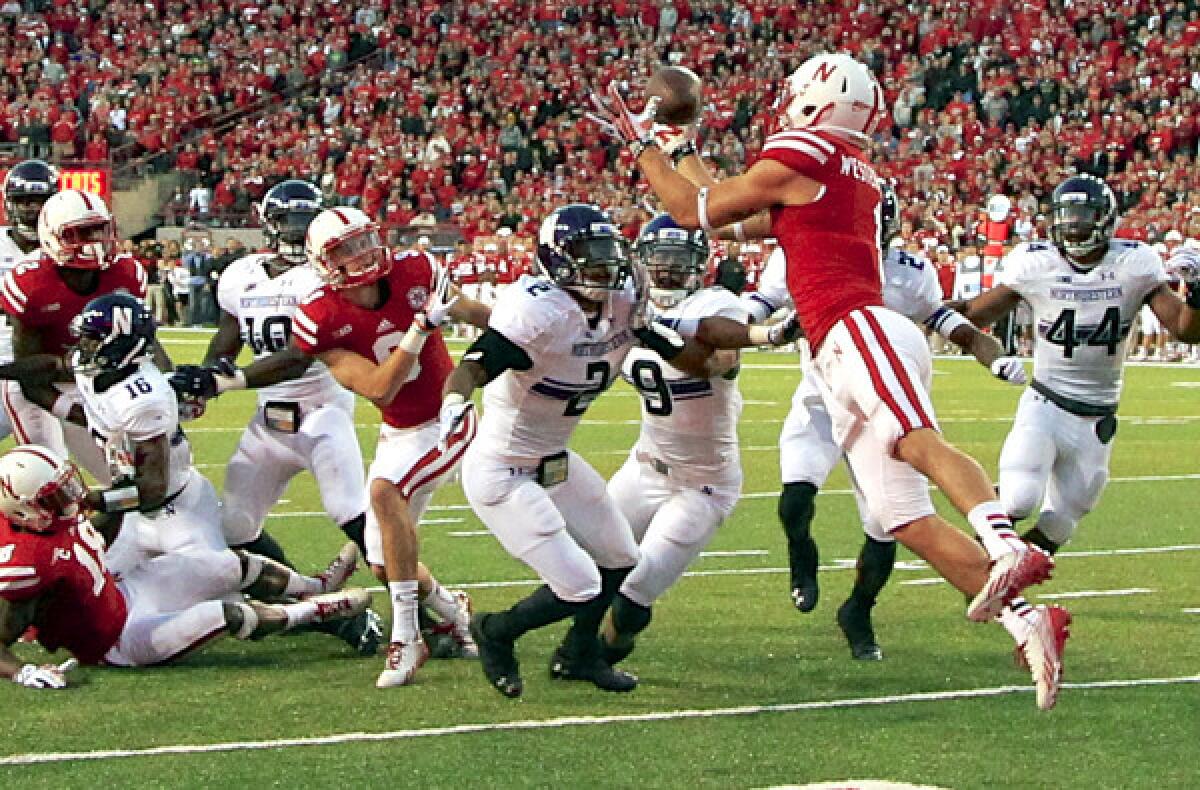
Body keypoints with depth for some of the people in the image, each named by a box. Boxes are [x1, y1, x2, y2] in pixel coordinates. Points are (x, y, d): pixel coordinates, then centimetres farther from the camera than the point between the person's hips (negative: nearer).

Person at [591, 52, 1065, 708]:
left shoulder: (798, 158, 0)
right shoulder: (855, 176, 28)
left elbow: (694, 212, 8)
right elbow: (739, 220, 40)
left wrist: (642, 145, 20)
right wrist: (680, 147, 48)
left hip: (861, 333, -9)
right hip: (841, 366, 9)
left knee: (919, 443, -32)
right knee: (906, 521, -2)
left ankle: (1008, 551, -53)